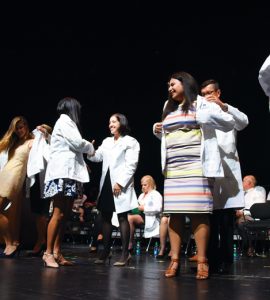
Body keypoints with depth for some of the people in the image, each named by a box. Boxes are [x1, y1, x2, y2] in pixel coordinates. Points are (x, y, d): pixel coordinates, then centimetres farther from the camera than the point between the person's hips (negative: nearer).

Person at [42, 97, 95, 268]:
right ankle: (48, 253, -10)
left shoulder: (67, 123, 25)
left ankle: (57, 252, 4)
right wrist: (90, 148, 7)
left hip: (70, 173, 9)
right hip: (62, 173, -9)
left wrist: (83, 163, 14)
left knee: (66, 215, 4)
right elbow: (77, 143, -11)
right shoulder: (65, 121, -2)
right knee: (59, 214, -12)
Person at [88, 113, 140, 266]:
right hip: (106, 183, 6)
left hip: (121, 184, -6)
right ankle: (106, 251, 15)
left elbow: (131, 165, -8)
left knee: (122, 218, -5)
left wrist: (120, 183, -16)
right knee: (106, 217, 7)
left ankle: (125, 253, -1)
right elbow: (97, 157, 13)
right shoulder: (107, 141, 21)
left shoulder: (130, 141, 0)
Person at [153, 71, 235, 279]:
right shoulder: (168, 109, 23)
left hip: (196, 167, -5)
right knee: (174, 213, -1)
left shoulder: (201, 104, 5)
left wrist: (209, 117, -13)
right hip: (172, 169, 6)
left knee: (198, 212, -10)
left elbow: (230, 123, 2)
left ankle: (202, 261, -7)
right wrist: (158, 132, 14)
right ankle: (175, 260, 1)